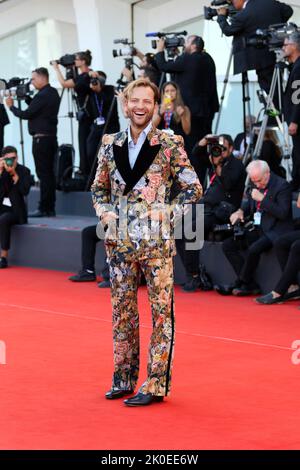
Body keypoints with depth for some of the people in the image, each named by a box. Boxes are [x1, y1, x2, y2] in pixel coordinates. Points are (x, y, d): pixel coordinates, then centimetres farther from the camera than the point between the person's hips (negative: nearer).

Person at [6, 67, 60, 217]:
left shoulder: (43, 95, -16)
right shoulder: (53, 93, 14)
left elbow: (26, 114, -15)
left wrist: (11, 106, -1)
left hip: (41, 139, -9)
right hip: (51, 137, 9)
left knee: (43, 174, -7)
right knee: (49, 173, 9)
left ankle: (44, 209, -7)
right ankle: (50, 208, 11)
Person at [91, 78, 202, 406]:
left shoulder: (169, 145, -4)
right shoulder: (110, 145, 8)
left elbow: (193, 188, -1)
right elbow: (98, 189, 18)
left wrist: (168, 213, -10)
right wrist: (105, 213, 0)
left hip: (156, 242, -4)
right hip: (119, 241, 4)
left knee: (161, 312, -1)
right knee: (122, 310, 11)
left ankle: (156, 385, 4)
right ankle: (123, 378, 22)